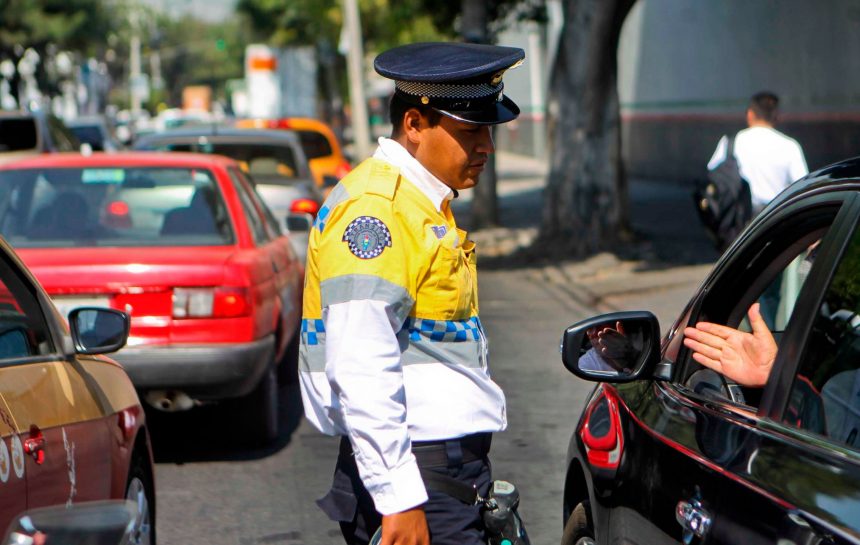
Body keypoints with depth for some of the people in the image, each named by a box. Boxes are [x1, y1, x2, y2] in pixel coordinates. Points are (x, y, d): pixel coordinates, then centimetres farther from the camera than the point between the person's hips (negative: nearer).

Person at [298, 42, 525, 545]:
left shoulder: (425, 204, 18)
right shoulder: (374, 207, -14)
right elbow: (360, 372, -22)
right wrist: (398, 498, -24)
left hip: (452, 467, 10)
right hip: (415, 476, -10)